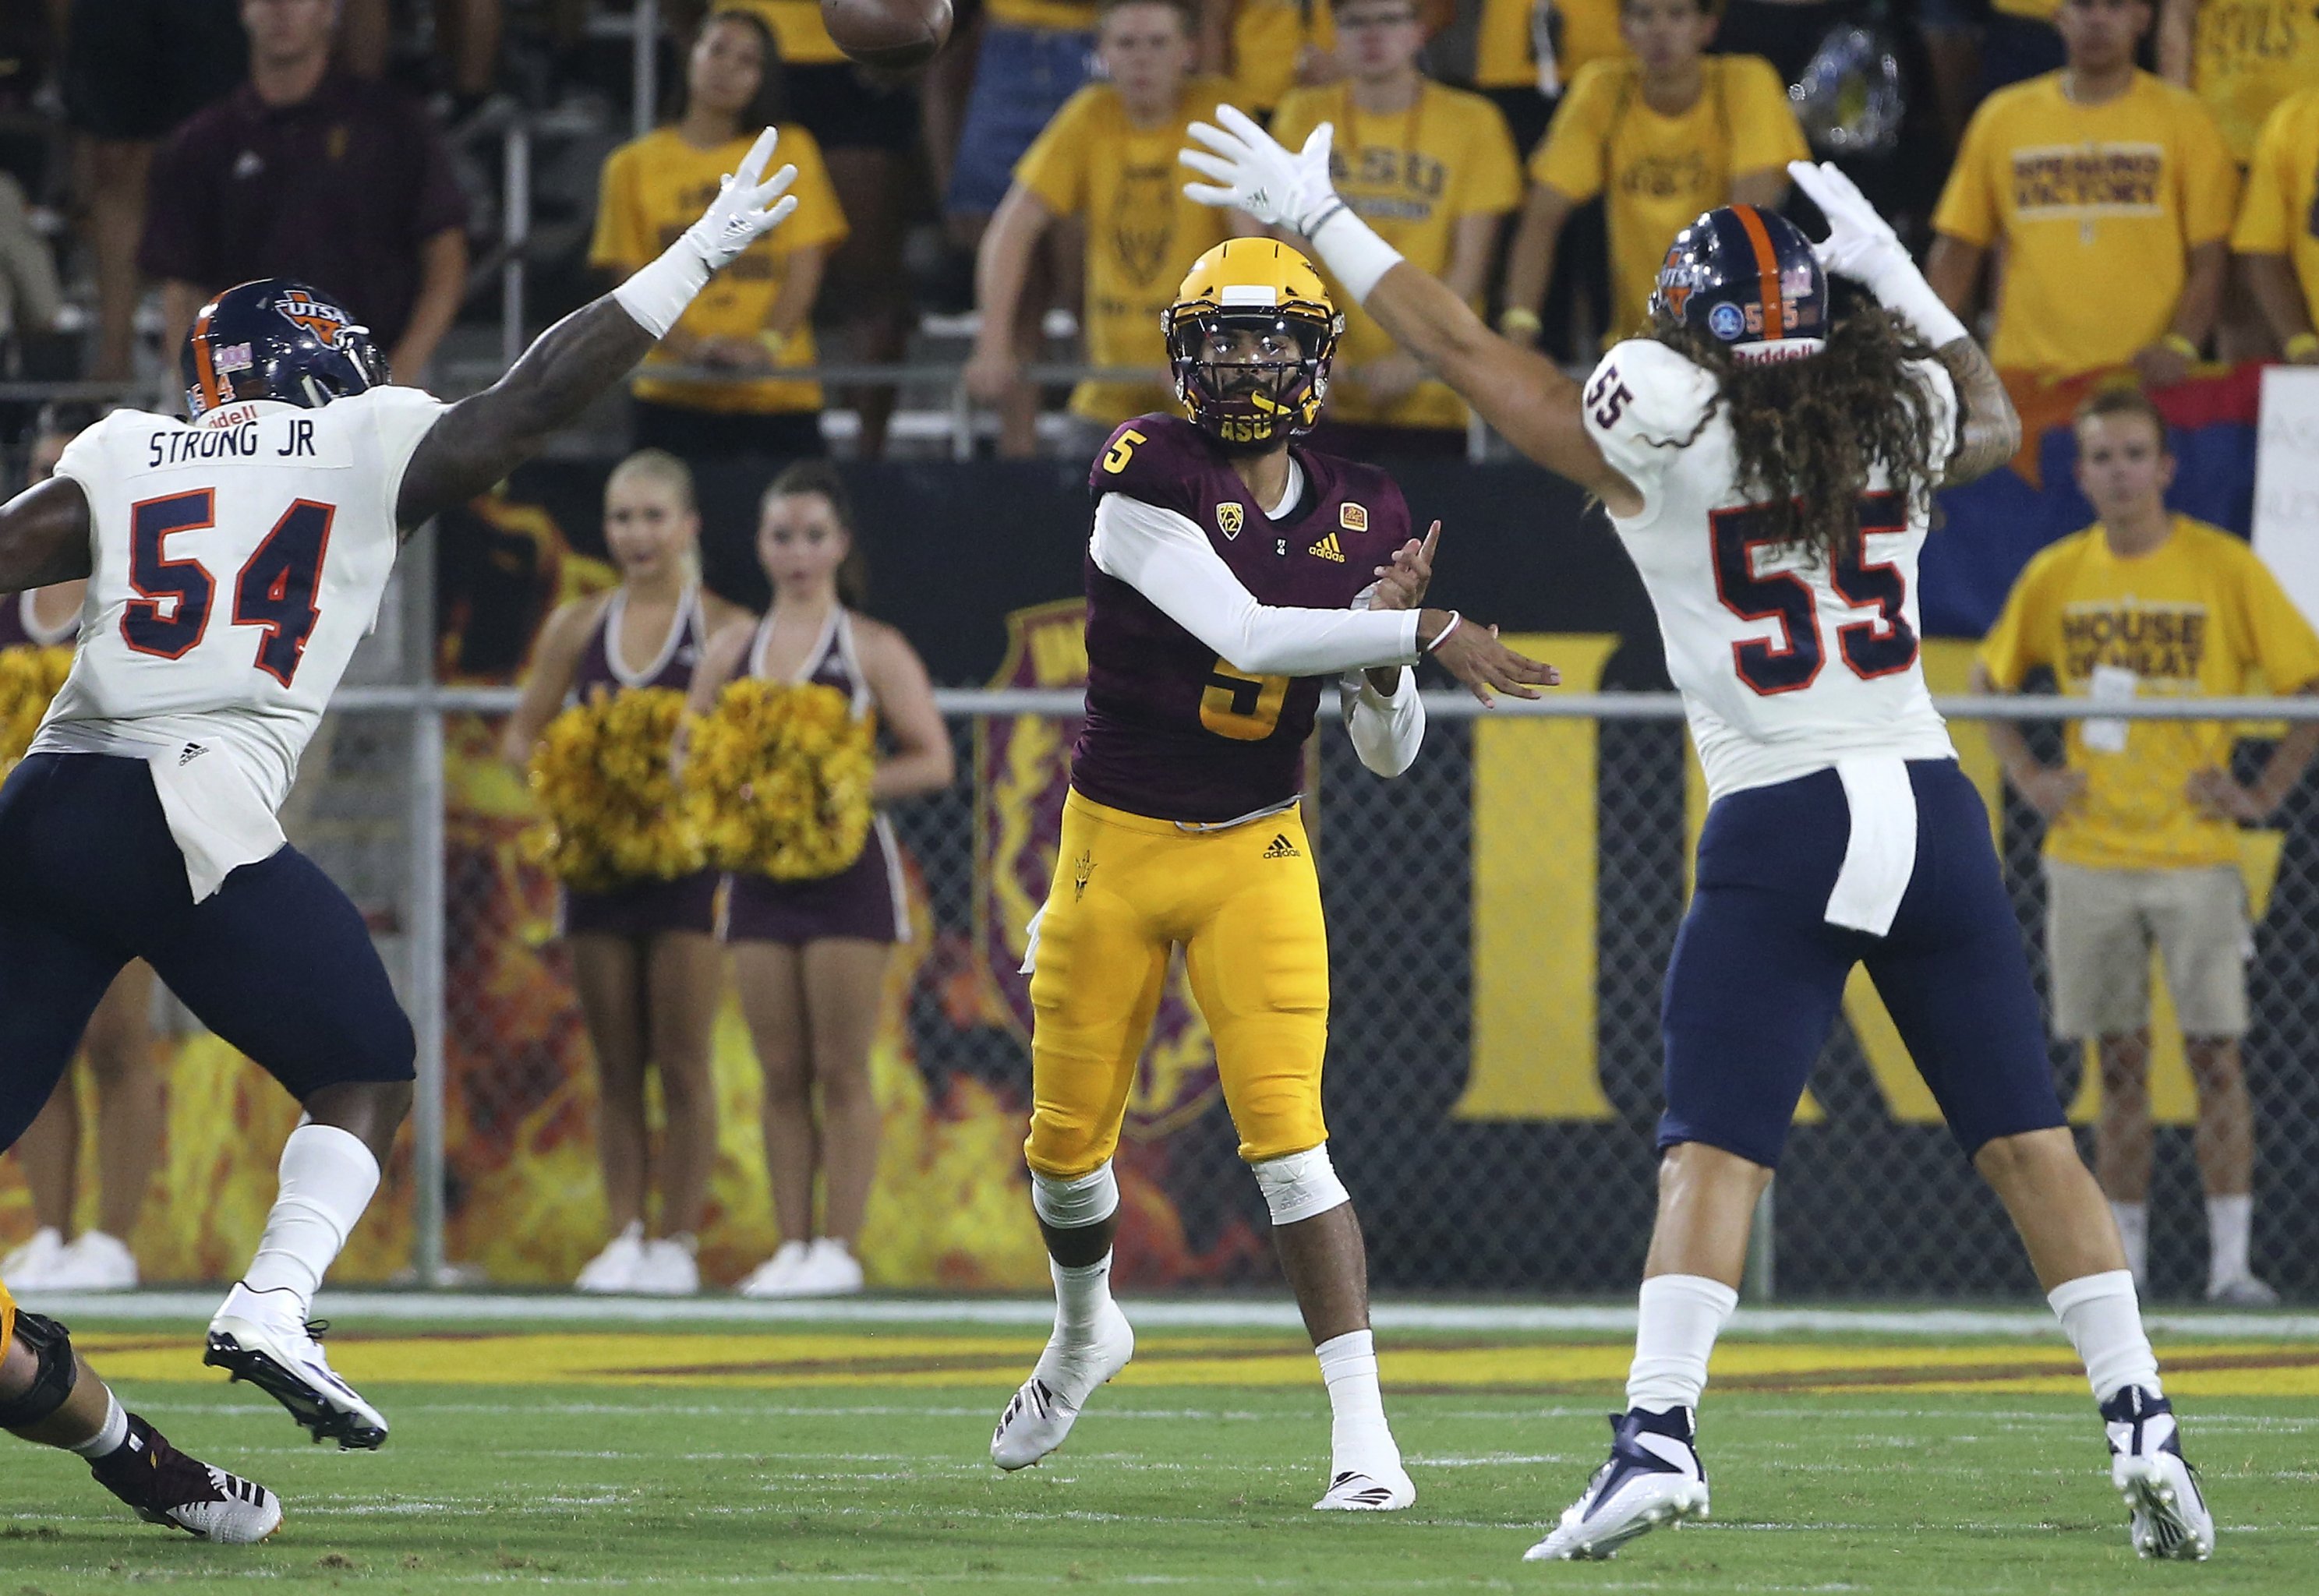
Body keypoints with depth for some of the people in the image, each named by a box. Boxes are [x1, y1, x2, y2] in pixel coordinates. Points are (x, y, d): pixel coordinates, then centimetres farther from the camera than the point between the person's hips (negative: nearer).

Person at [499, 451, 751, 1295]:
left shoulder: (726, 629, -2)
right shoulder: (577, 626, 8)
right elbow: (522, 735, 12)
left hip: (690, 860, -4)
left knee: (682, 1065, -2)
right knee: (615, 1066, 6)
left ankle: (678, 1241, 3)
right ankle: (623, 1236, 11)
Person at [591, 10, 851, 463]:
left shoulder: (789, 150, 9)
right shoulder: (635, 166, 9)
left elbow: (805, 265, 2)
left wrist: (768, 342, -16)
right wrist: (689, 347, -16)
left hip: (778, 392, 0)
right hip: (676, 389, 0)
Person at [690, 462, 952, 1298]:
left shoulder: (873, 649, -1)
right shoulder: (733, 648, 11)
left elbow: (931, 760, -6)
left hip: (847, 871, -4)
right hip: (760, 874, 4)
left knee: (841, 1071, -5)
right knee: (782, 1073, 4)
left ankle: (839, 1248, -3)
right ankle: (791, 1244, 8)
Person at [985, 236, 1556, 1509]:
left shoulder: (1360, 519, 0)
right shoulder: (1145, 481, -15)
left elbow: (1389, 754, 2)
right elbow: (1247, 637, -29)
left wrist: (1383, 648, -17)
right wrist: (1425, 629, -31)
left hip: (1256, 856, 1)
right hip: (1116, 843, -1)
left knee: (1288, 1138, -13)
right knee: (1069, 1140, 11)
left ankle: (1363, 1432, -15)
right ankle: (1084, 1332, 43)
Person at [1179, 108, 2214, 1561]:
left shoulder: (1661, 428, -3)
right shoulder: (1902, 412, 7)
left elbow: (1467, 350, 7)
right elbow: (1996, 421, 32)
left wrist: (1313, 213, 16)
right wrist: (1895, 271, 35)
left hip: (1780, 834, -3)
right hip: (1929, 802, 3)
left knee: (1714, 1156, -5)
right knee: (2028, 1142, 7)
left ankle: (1659, 1433, -20)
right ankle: (2141, 1425, 2)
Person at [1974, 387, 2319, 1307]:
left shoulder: (2224, 569, -5)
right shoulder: (2055, 576, 5)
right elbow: (1988, 680, 20)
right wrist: (2025, 776, 8)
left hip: (2194, 852, -3)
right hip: (2088, 854, 3)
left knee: (2213, 1054, -6)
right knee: (2119, 1061, 6)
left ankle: (2230, 1258, -4)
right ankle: (2122, 1257, 10)